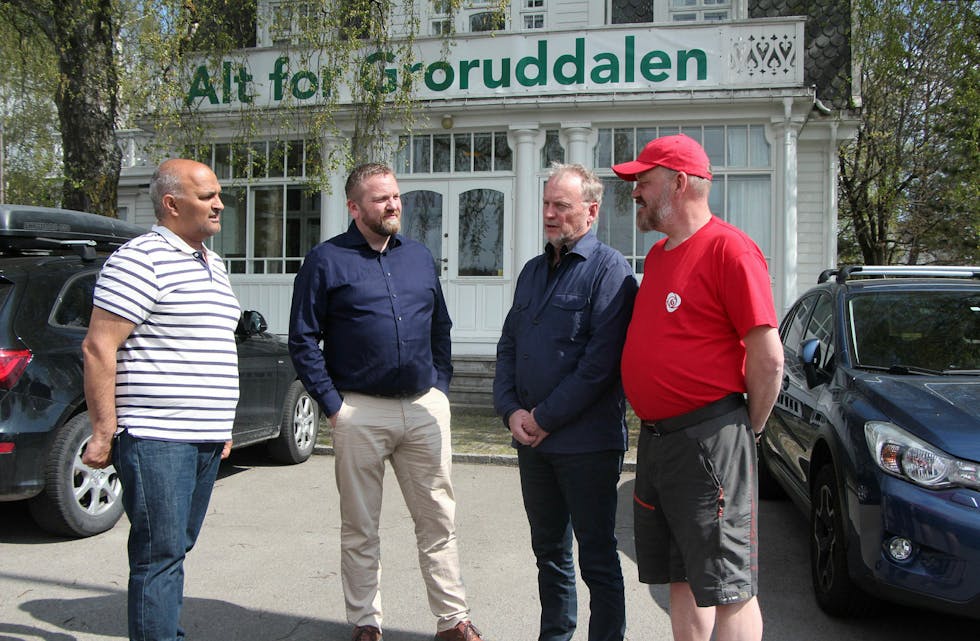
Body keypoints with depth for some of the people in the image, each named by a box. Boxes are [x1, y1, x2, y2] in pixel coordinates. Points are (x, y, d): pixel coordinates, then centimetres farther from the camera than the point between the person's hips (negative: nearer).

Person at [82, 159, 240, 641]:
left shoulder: (212, 263, 18)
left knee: (175, 551, 16)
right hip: (156, 438, -8)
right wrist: (103, 432, -16)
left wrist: (221, 425, 23)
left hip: (204, 439, 9)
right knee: (160, 557, -4)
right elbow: (97, 348, -14)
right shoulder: (140, 260, -11)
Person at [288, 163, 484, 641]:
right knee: (360, 529, 8)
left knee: (438, 520, 7)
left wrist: (440, 388, 9)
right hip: (360, 412, -3)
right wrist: (332, 404, -8)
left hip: (425, 408, 4)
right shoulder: (326, 260, -1)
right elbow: (303, 341, -3)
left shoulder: (420, 257, 12)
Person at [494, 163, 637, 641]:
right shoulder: (533, 271, 15)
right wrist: (511, 410, -1)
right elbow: (508, 346, 15)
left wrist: (546, 418, -14)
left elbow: (601, 361, -18)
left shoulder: (608, 269, -9)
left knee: (597, 557, 4)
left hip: (586, 442, -7)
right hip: (532, 439, 7)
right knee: (549, 549, 18)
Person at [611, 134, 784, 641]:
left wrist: (750, 427, -5)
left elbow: (768, 357, -16)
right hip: (654, 438, 9)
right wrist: (653, 426, 17)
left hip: (709, 441, -9)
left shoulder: (728, 248, -13)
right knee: (681, 579, 18)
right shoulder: (657, 255, 15)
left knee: (729, 588, 0)